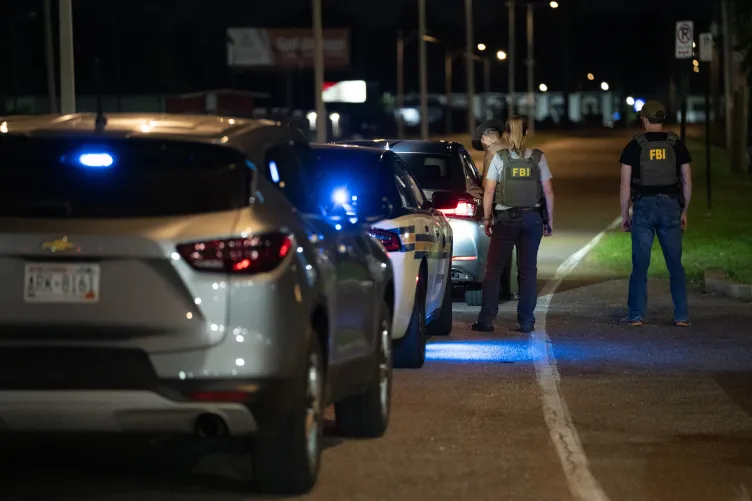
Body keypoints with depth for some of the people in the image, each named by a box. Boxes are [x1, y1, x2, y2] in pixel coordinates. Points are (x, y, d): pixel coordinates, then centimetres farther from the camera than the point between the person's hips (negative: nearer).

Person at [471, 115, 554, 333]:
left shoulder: (499, 158, -4)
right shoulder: (538, 158, 1)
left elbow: (489, 191, -6)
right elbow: (548, 192, 1)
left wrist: (486, 218, 3)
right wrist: (550, 221, 8)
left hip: (505, 219, -2)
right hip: (532, 218, 2)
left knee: (493, 270, 5)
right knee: (528, 270, 8)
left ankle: (486, 320, 1)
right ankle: (526, 321, 6)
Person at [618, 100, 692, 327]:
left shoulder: (634, 146, -2)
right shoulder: (677, 145, 3)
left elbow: (625, 184, -3)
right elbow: (687, 182, 5)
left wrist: (624, 215, 5)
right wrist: (684, 212, 15)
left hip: (644, 207, -2)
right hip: (671, 206, 2)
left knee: (640, 264, 3)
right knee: (675, 264, 7)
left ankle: (636, 315, 3)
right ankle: (682, 315, 5)